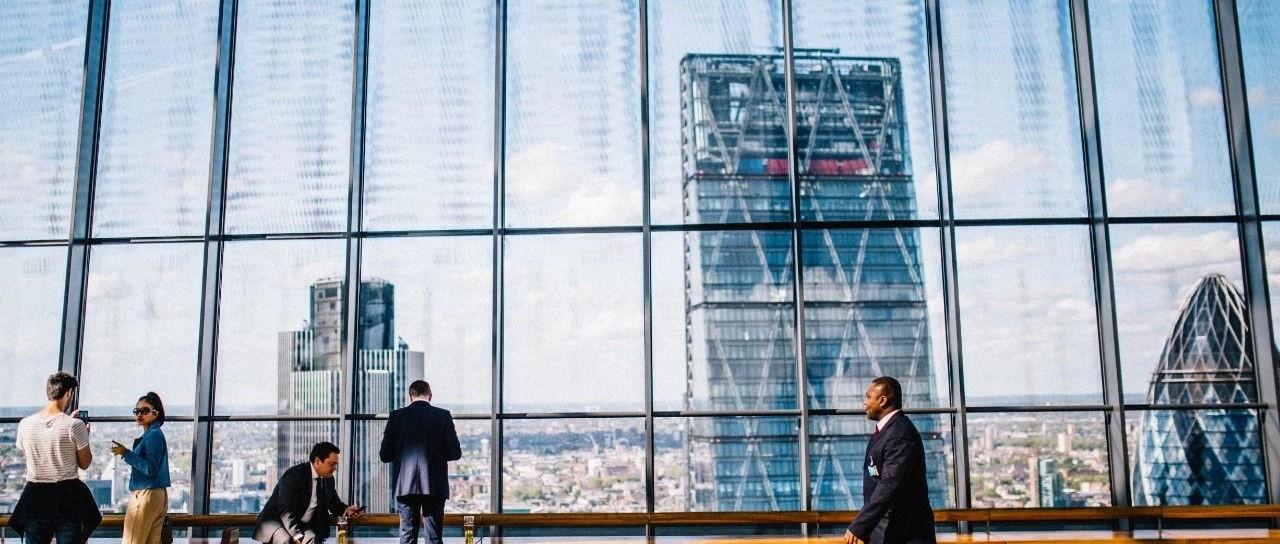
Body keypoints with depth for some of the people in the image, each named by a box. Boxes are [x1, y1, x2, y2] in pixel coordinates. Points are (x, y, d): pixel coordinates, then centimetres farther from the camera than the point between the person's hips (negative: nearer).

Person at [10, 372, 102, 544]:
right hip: (68, 494, -3)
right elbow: (84, 463, -3)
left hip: (34, 495, 3)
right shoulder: (75, 425, -13)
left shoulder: (25, 424, -1)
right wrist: (84, 436, 12)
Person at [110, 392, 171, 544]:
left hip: (146, 495, -9)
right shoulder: (154, 434, 16)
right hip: (158, 495, 10)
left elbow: (150, 469, -20)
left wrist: (126, 453, -18)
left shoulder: (153, 435, -12)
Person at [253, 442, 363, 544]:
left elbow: (333, 502, 17)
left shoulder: (328, 478, 1)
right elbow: (286, 511, -27)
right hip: (276, 521, -5)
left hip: (304, 526, 5)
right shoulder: (293, 475, -22)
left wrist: (346, 510, -7)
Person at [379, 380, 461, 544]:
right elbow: (455, 453, -4)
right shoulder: (443, 416, -2)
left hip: (406, 485, 1)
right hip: (435, 486, -1)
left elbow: (384, 455, 1)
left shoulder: (397, 416, 1)